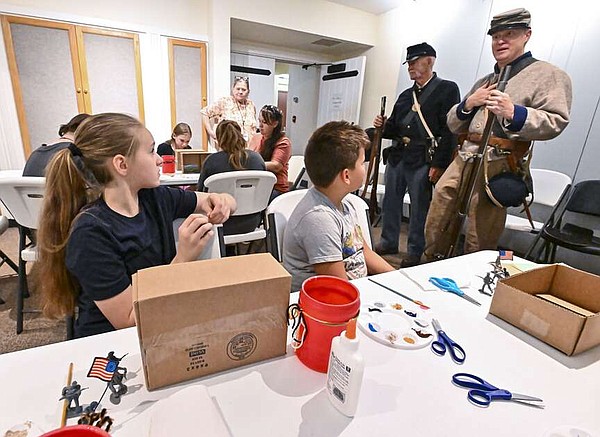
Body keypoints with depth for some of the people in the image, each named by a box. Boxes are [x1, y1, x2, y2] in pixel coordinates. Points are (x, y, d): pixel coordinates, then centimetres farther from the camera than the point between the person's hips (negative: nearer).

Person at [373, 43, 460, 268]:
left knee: (420, 207, 0)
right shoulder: (406, 95, 19)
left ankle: (414, 252, 14)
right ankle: (388, 242, 25)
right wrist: (383, 125, -1)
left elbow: (449, 130, -9)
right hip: (397, 156, 6)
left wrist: (439, 164, -16)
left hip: (423, 159, -6)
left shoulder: (447, 89, 0)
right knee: (390, 202, 10)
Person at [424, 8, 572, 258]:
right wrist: (468, 104, 2)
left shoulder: (549, 75, 4)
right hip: (462, 159, 6)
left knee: (478, 244, 1)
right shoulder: (484, 81, 23)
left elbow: (556, 122, -8)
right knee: (433, 228, 9)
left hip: (497, 166, -6)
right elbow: (453, 125, 20)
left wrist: (514, 112, -21)